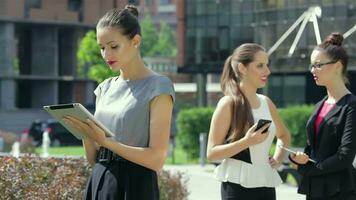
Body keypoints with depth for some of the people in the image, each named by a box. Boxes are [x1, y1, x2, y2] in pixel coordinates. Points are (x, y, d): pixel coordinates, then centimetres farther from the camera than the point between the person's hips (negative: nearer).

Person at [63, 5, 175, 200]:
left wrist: (106, 142, -21)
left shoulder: (157, 87, -6)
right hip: (98, 183, 6)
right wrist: (84, 132, -7)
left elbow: (156, 159, -13)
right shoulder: (105, 88, 13)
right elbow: (93, 158, 13)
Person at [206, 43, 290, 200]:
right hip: (238, 186, -6)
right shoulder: (229, 103, -7)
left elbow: (283, 135, 31)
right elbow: (211, 153, -11)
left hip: (265, 185, 7)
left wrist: (278, 158, 12)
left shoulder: (266, 103, 12)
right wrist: (246, 142, -22)